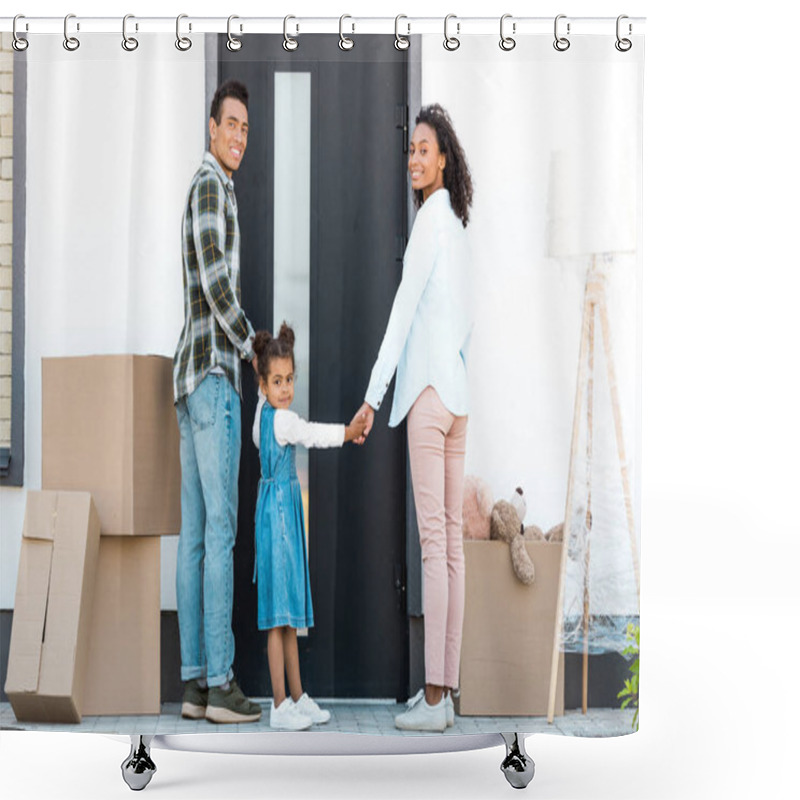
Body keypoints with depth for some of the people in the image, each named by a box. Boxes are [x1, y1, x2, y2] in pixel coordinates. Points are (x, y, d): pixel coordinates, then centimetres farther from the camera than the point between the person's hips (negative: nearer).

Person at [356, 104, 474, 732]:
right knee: (451, 538, 7)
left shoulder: (432, 217, -7)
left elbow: (404, 307, -12)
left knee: (435, 537, -10)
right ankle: (447, 688, 10)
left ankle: (435, 696, -10)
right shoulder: (458, 226, 19)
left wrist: (373, 397, -14)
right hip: (457, 392, 9)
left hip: (429, 388, -9)